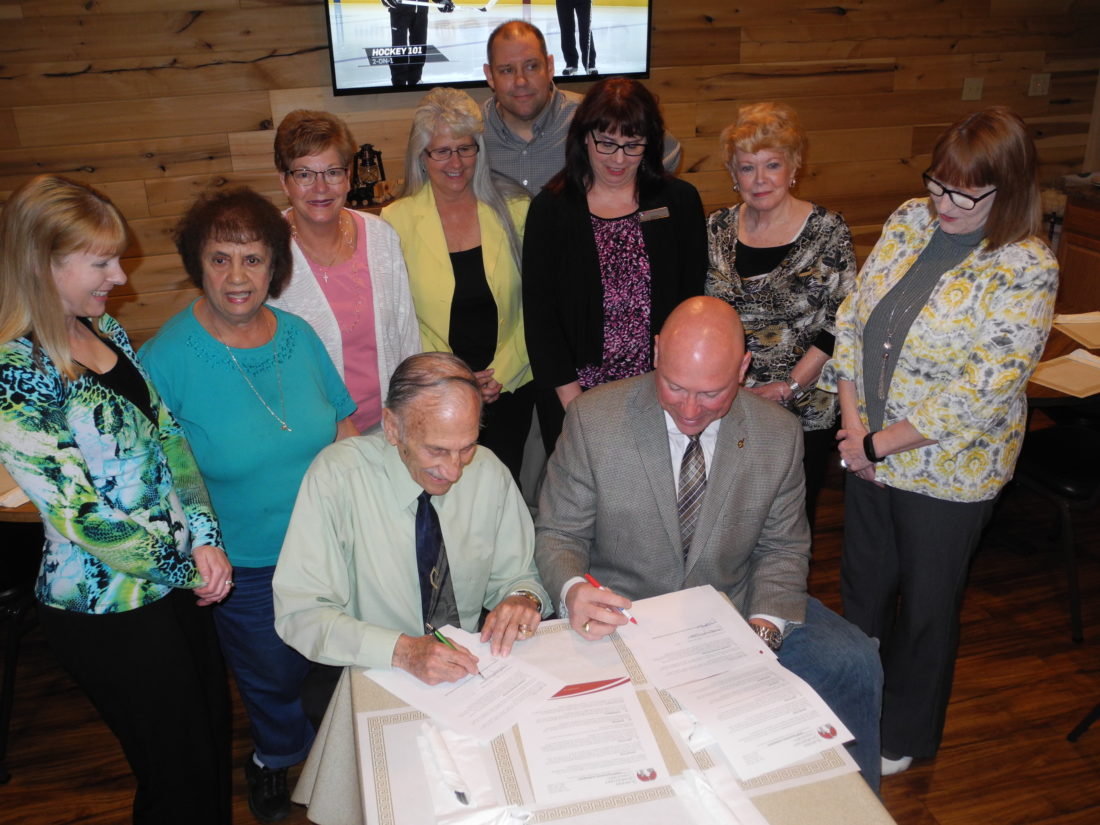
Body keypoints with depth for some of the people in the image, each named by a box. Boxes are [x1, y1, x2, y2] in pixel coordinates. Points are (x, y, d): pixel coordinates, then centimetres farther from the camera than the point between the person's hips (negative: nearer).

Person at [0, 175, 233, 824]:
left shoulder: (102, 327, 2)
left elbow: (166, 433, 4)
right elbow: (82, 519, -22)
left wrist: (204, 536, -6)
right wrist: (188, 565, -10)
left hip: (178, 575, 7)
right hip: (109, 606, -7)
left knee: (214, 727, 23)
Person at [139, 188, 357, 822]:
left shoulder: (299, 334, -7)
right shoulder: (166, 358, -19)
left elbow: (345, 424, 4)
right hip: (243, 567, -3)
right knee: (274, 679, 20)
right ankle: (275, 760, 54)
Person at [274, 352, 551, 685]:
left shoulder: (489, 473, -4)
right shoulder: (336, 476, -16)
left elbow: (518, 576, 8)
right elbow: (299, 613, -17)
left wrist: (523, 599, -15)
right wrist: (403, 651, -30)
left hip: (469, 671, 3)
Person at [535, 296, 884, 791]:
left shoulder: (778, 434, -7)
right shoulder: (594, 419, -14)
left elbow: (782, 548, 4)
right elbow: (557, 535, -6)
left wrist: (764, 627, -15)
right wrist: (572, 591, -29)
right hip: (623, 612, -1)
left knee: (853, 662, -17)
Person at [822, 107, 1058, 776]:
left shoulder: (1026, 270, -19)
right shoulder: (911, 220, -2)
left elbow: (983, 393, -22)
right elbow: (853, 315, 0)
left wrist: (879, 444, -17)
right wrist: (852, 419, -9)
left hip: (946, 471, -5)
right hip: (868, 453, 6)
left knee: (926, 606, 15)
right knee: (862, 585, 21)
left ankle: (906, 737, 41)